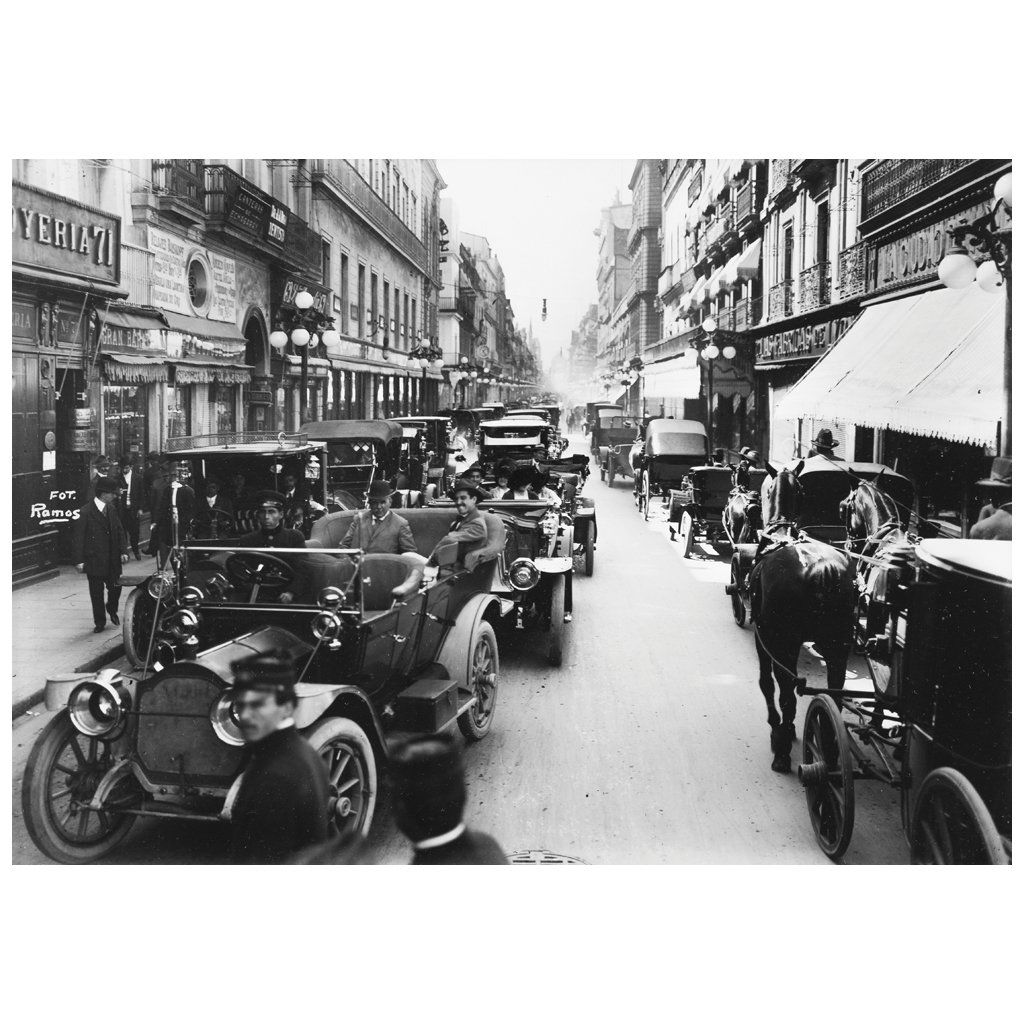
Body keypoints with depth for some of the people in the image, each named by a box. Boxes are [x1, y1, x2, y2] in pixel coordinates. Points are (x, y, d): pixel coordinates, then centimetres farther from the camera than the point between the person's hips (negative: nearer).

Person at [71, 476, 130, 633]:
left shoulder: (112, 510, 6)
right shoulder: (85, 512, -13)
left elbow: (120, 532, 11)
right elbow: (77, 537, -12)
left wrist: (123, 551, 0)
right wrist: (78, 560, -15)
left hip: (113, 560, 5)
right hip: (94, 560, -5)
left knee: (116, 587, 9)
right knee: (96, 593, 6)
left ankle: (112, 610, 39)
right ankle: (99, 622, 21)